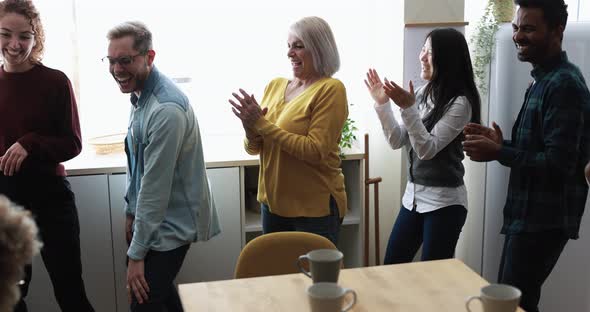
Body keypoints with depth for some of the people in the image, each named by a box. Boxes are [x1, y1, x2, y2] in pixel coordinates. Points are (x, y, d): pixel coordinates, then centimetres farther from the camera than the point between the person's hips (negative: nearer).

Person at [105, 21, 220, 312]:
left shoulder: (166, 110, -27)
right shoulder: (140, 94, 3)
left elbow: (155, 186, -26)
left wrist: (137, 253, -21)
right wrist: (131, 211, 18)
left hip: (169, 225, -9)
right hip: (150, 217, 9)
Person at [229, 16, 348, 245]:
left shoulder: (330, 89, -12)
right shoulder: (275, 85, 5)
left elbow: (315, 151, -21)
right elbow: (253, 149, 8)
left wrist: (262, 123, -20)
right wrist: (251, 127, -14)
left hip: (315, 208, -6)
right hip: (272, 203, 6)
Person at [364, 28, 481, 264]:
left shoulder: (460, 102, -15)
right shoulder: (422, 94, 6)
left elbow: (428, 149, -21)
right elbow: (397, 141, 4)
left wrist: (408, 108, -27)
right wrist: (382, 104, -5)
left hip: (443, 202, -7)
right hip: (413, 195, 7)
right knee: (391, 268, 12)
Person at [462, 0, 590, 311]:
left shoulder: (563, 84, -18)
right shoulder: (543, 79, 14)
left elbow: (559, 163, -24)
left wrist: (498, 153, -20)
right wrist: (500, 143, 3)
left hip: (544, 221, -10)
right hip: (529, 215, 10)